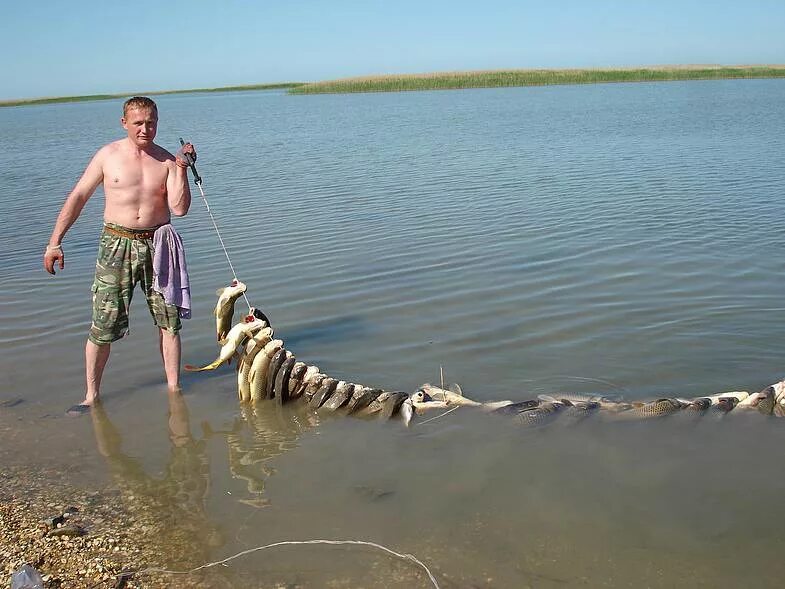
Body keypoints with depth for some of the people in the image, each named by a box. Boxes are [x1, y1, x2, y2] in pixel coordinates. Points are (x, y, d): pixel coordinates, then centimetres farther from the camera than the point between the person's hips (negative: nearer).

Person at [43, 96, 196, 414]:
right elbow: (77, 197, 4)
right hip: (116, 244, -1)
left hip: (156, 244, 2)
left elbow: (179, 209, -6)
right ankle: (91, 396, 11)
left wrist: (181, 170, -13)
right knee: (104, 325, -1)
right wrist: (55, 241, 0)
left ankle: (174, 389, 16)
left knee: (169, 320, 4)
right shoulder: (108, 155, 1)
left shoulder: (167, 160, 3)